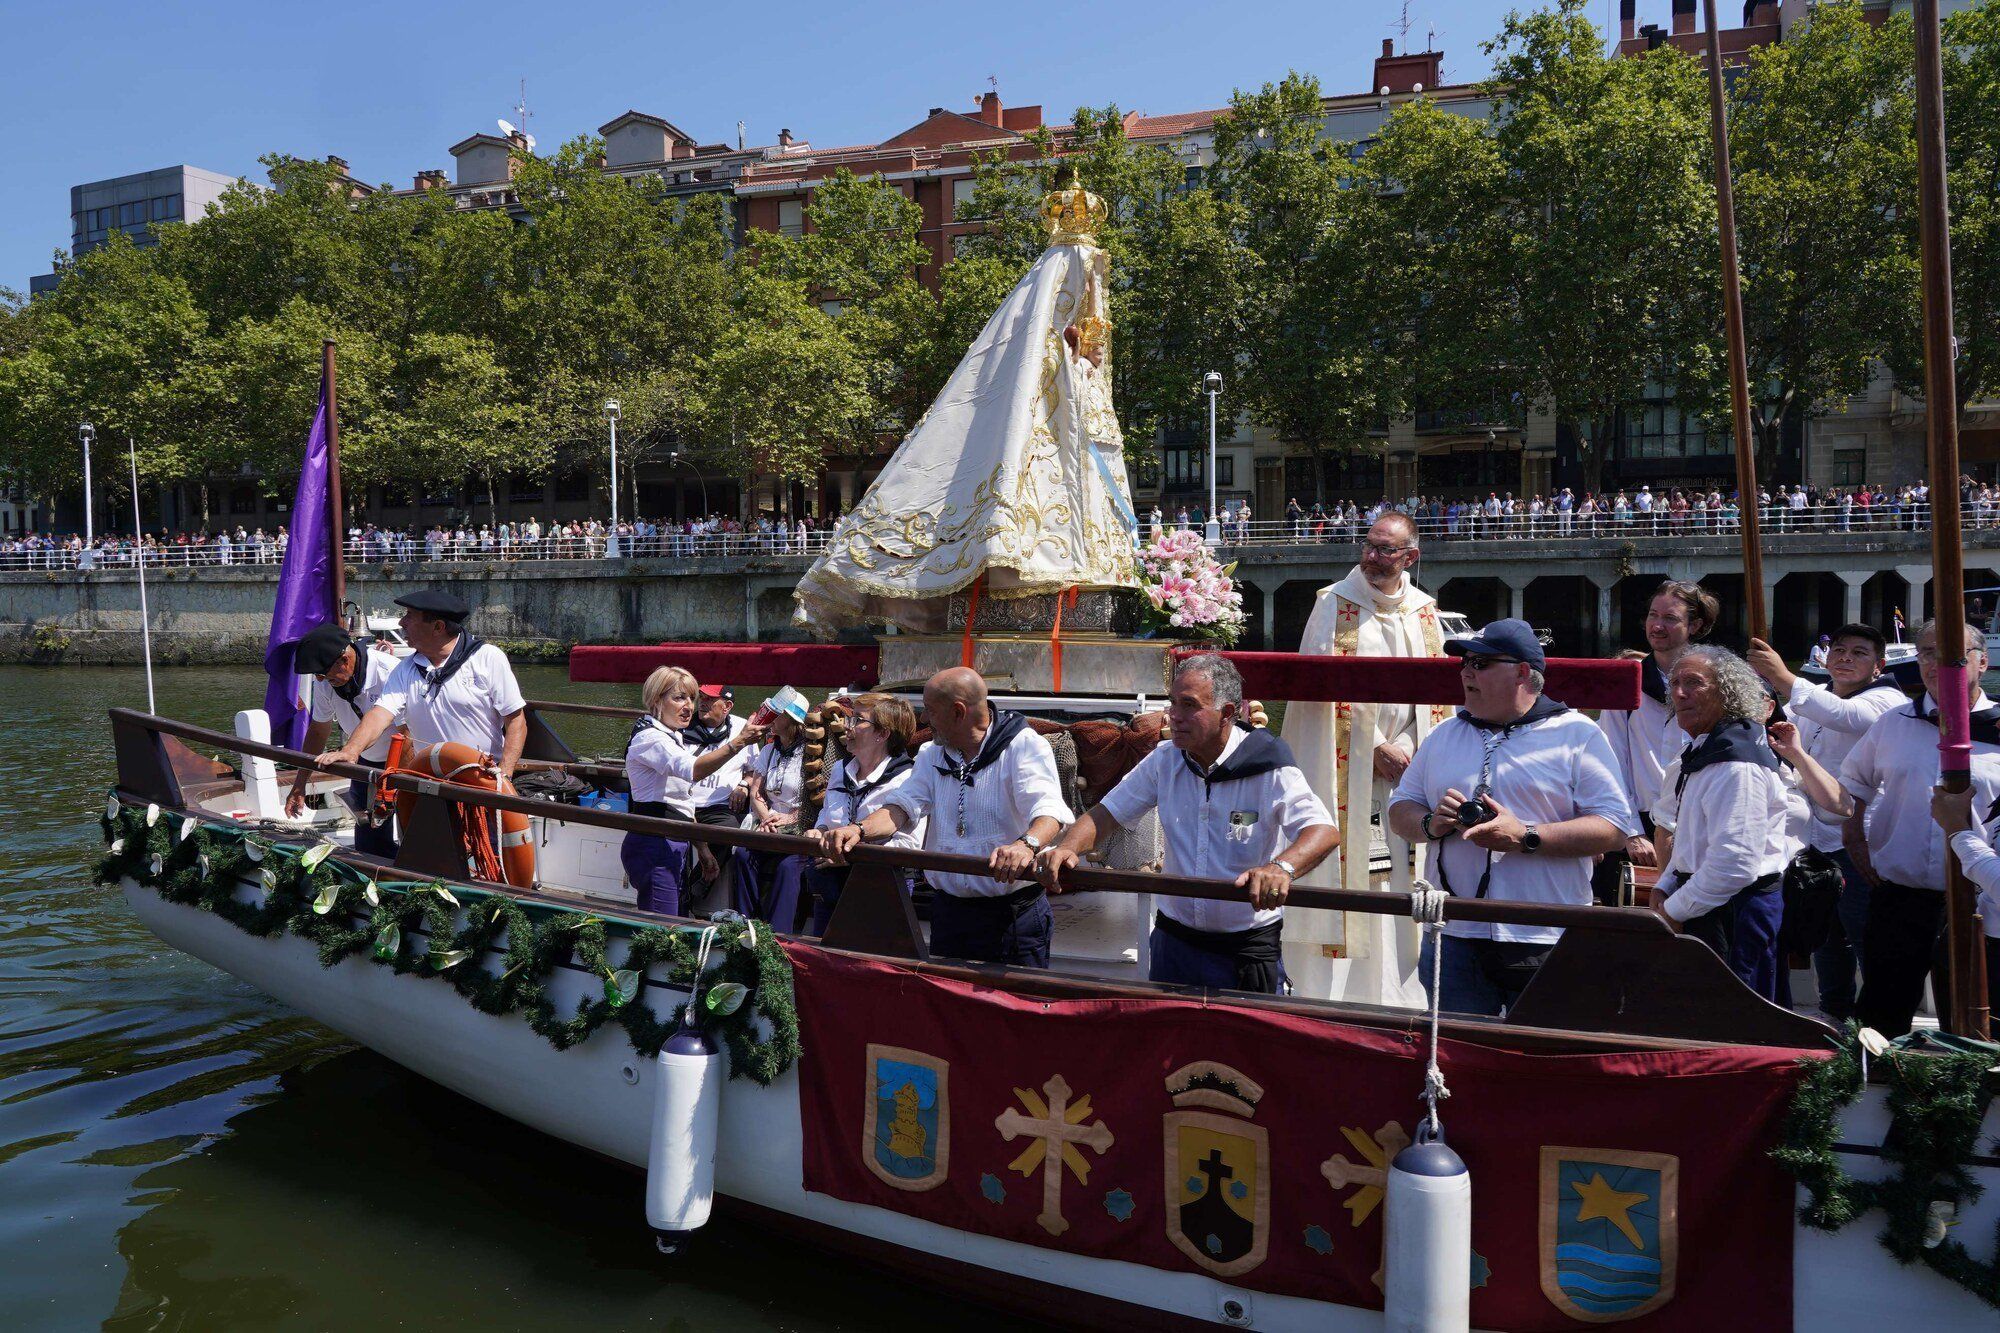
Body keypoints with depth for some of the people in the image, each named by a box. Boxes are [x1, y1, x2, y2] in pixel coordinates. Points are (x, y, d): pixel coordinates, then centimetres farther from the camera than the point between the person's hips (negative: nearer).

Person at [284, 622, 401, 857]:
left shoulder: (389, 673, -29)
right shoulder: (325, 682, -9)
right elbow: (318, 731, 8)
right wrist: (299, 785, 12)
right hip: (368, 761, 6)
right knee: (368, 848, 4)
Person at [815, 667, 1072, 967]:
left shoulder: (1024, 746, -10)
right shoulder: (932, 754, 12)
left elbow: (1047, 809, -24)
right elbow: (904, 805, 0)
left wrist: (1026, 845, -46)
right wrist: (859, 829, -21)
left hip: (1013, 916, -6)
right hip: (947, 908, 6)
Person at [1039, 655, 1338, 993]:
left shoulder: (1268, 768, -15)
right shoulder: (1164, 761, 0)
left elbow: (1324, 832, -26)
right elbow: (1107, 813, 1)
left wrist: (1281, 868, -47)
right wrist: (1067, 848, -20)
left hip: (1248, 949, -4)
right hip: (1174, 938, 4)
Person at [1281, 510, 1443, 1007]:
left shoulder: (1424, 611, 13)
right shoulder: (1334, 604, 0)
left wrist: (1410, 749, -3)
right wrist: (1377, 747, -11)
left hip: (1406, 763, 4)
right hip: (1346, 765, -4)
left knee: (1401, 870, 3)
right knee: (1347, 867, -5)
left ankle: (1400, 988, 10)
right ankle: (1342, 988, 1)